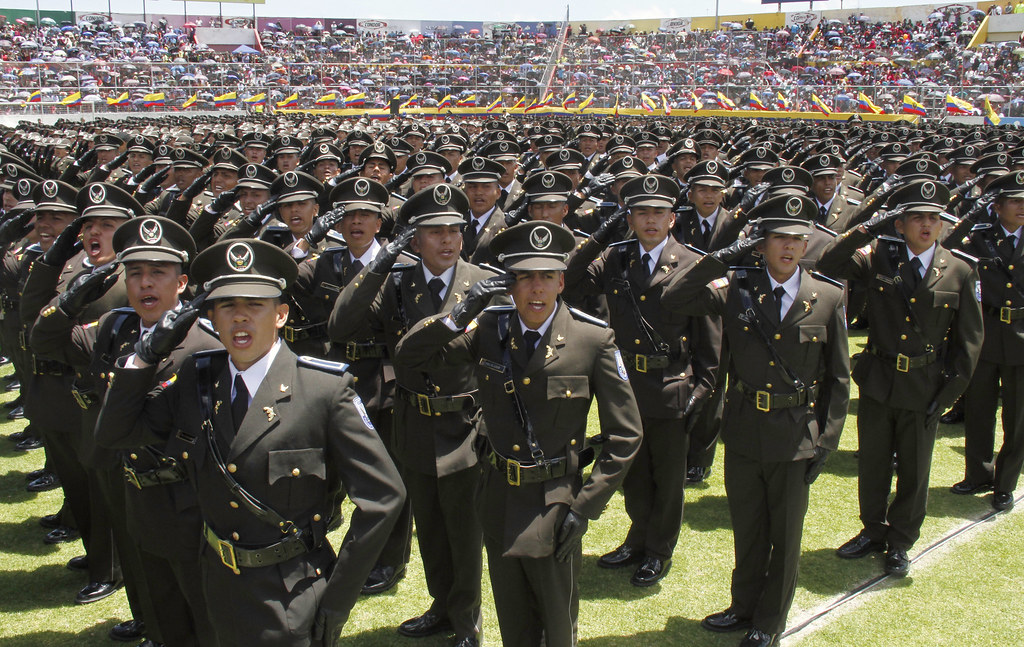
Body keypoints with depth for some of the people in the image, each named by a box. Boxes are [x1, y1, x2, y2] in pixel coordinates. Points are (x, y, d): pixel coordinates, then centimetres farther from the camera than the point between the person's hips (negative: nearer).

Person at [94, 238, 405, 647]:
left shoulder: (325, 390, -16)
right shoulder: (195, 381, -1)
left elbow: (383, 496, -16)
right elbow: (113, 433, 5)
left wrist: (335, 602, -15)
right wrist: (147, 354, -9)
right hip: (222, 594, 5)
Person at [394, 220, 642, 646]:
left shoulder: (593, 340, -13)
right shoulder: (488, 331, -4)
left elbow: (625, 434, -9)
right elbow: (409, 357, -5)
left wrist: (586, 507, -13)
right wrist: (461, 314, -20)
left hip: (554, 506, -3)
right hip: (499, 500, 3)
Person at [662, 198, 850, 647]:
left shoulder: (829, 298, -5)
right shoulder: (736, 290, -4)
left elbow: (838, 378, 1)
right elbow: (672, 301, -14)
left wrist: (826, 442, -3)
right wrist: (723, 257, -18)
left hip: (795, 438, -1)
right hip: (744, 434, 1)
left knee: (785, 535, 12)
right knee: (746, 530, 17)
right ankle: (744, 607, 38)